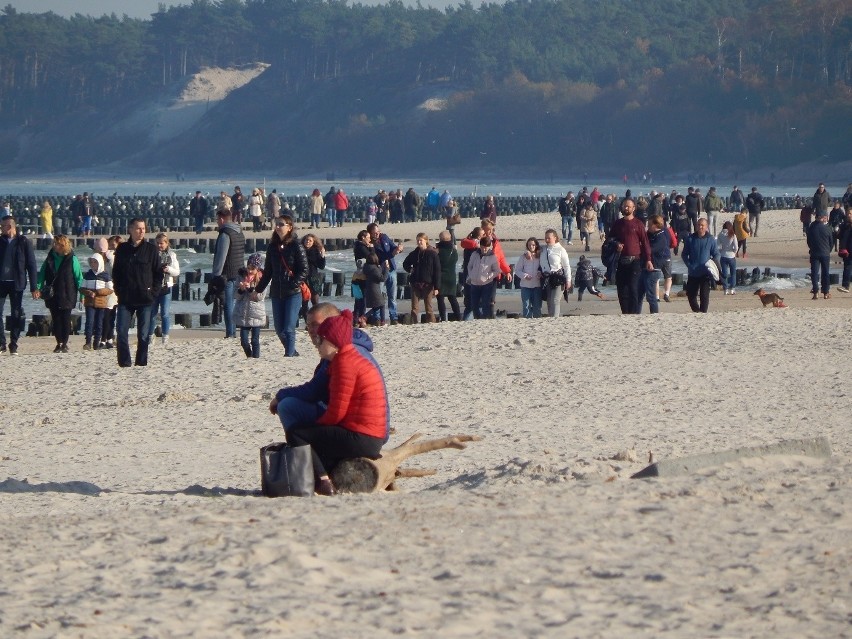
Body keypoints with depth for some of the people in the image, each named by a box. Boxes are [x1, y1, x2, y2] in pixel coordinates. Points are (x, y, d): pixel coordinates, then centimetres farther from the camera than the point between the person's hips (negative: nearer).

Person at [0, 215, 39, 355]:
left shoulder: (24, 242, 0)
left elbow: (31, 265, 1)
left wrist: (34, 287, -4)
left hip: (16, 284, -2)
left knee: (17, 314, 2)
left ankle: (13, 344, 10)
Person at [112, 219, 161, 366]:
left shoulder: (151, 249, 2)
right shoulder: (122, 249, 7)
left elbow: (159, 273, 4)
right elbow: (115, 272, 14)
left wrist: (153, 292, -4)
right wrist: (118, 290, 3)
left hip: (145, 299, -1)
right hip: (125, 299, 1)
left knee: (143, 335, 2)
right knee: (121, 332, -5)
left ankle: (141, 363, 10)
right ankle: (124, 363, 2)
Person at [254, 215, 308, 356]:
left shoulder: (296, 246, -5)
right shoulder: (273, 247, 11)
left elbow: (304, 270, -8)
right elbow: (268, 271, 19)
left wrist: (294, 284, -20)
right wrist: (258, 290, 20)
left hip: (293, 293, -6)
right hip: (277, 293, 6)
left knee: (288, 329, -11)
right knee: (279, 330, 9)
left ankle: (289, 355, -8)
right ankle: (293, 353, 27)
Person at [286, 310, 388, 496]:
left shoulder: (344, 362, -14)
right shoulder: (354, 359, 18)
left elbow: (337, 412, -16)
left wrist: (315, 425, 1)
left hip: (360, 439, -11)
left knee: (295, 434, -6)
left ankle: (323, 483, -11)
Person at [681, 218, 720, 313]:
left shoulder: (711, 239, 1)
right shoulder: (690, 239, 5)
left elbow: (716, 255, 6)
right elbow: (684, 254, 9)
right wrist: (689, 265, -6)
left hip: (705, 273, -2)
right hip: (693, 272, 2)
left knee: (704, 295, -6)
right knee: (691, 294, 8)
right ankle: (696, 311, 25)